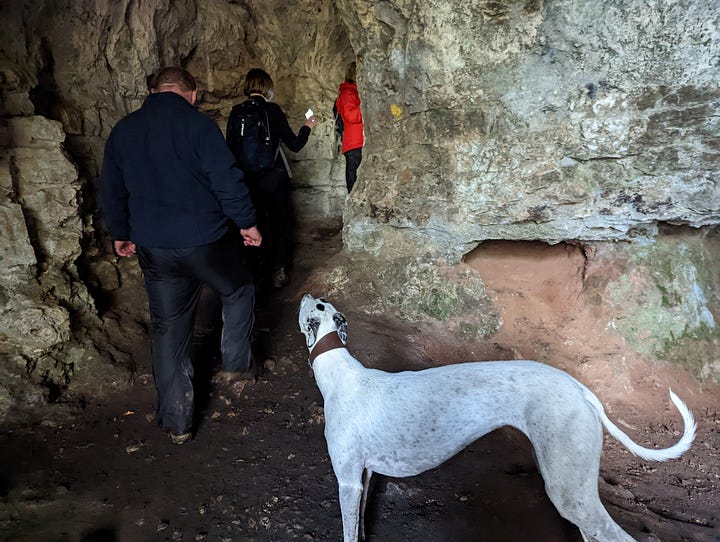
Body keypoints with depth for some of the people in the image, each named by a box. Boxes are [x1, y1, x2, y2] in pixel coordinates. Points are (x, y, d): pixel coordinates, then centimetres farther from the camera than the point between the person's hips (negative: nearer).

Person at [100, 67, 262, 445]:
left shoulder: (123, 131, 7)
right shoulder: (198, 124, -11)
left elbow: (111, 191, 13)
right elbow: (227, 179, -15)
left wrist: (120, 234, 26)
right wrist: (247, 223, -2)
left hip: (154, 249, 5)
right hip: (207, 240, -4)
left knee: (168, 329, 12)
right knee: (238, 292, 26)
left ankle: (176, 422, 19)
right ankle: (236, 361, 30)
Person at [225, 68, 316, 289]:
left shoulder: (236, 113, -2)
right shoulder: (272, 110, -11)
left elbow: (230, 147, 4)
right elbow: (294, 145, -8)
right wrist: (307, 127, 9)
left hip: (247, 180, 4)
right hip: (274, 179, -3)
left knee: (254, 223, 18)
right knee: (280, 223, 11)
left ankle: (255, 270, 29)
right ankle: (278, 271, 14)